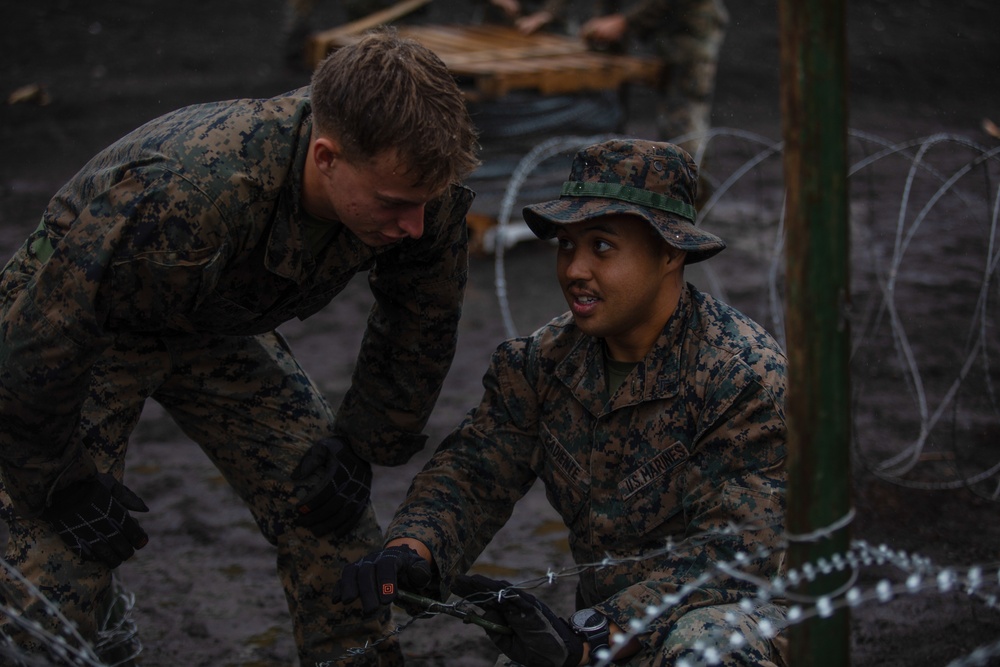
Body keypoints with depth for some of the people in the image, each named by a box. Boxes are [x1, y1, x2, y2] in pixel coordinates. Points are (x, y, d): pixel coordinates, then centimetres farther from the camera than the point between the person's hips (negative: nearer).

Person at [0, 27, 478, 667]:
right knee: (55, 578, -15)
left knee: (336, 526, -2)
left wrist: (358, 448, 0)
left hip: (219, 324, 5)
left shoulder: (416, 186, -26)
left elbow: (423, 318, -2)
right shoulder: (176, 201, -44)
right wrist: (65, 491, -18)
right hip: (91, 331, -5)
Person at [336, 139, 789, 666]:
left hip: (730, 614, -6)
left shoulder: (746, 375, -19)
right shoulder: (542, 362, 1)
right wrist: (411, 549, -29)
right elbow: (474, 471, -4)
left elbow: (735, 548, -24)